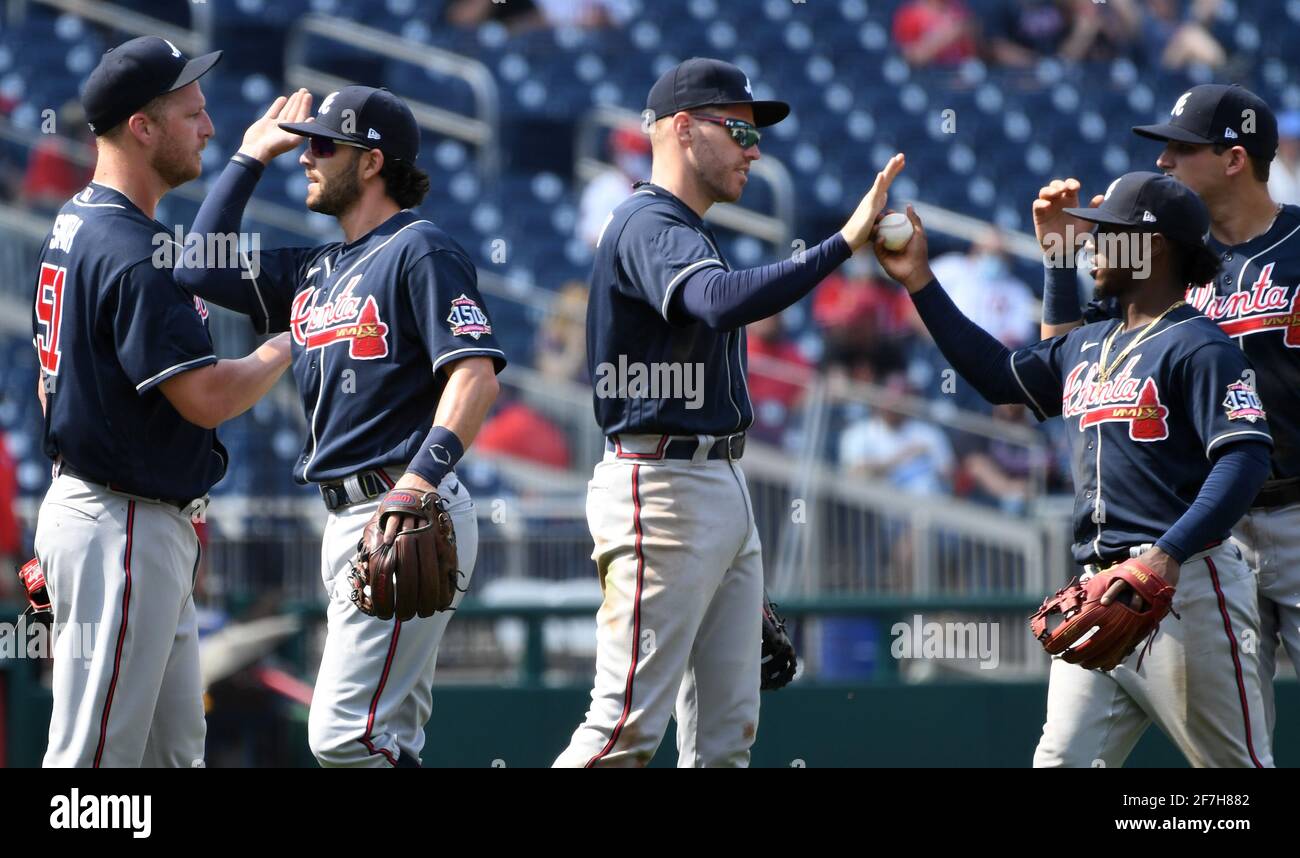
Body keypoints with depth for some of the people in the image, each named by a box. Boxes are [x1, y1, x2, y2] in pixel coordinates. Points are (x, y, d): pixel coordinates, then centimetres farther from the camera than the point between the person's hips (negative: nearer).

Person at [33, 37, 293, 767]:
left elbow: (52, 381, 21)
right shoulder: (132, 252, -20)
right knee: (97, 752, -9)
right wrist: (284, 350, -6)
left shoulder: (75, 227, 13)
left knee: (176, 744, 13)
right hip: (122, 530, -11)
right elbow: (207, 398, -24)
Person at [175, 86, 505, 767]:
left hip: (411, 515, -10)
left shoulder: (419, 250, -7)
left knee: (344, 736, -17)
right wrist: (251, 156, 21)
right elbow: (202, 270, 18)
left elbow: (476, 371, -18)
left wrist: (422, 478, -32)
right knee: (383, 739, 9)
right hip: (346, 518, 10)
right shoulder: (316, 271, 20)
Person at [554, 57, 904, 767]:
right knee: (626, 730, -14)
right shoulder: (649, 226, -12)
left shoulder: (687, 233, 22)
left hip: (723, 489, 11)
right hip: (661, 488, -11)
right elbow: (723, 302, -32)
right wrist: (846, 240, -34)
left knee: (726, 734, 7)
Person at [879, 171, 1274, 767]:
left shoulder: (1199, 348, -9)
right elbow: (1000, 375, 31)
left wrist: (1169, 553, -29)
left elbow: (1245, 460, -18)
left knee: (1237, 766, -5)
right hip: (1099, 590, 8)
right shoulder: (1084, 349, 19)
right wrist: (920, 281, 26)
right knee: (1063, 761, 1)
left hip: (1186, 585, -8)